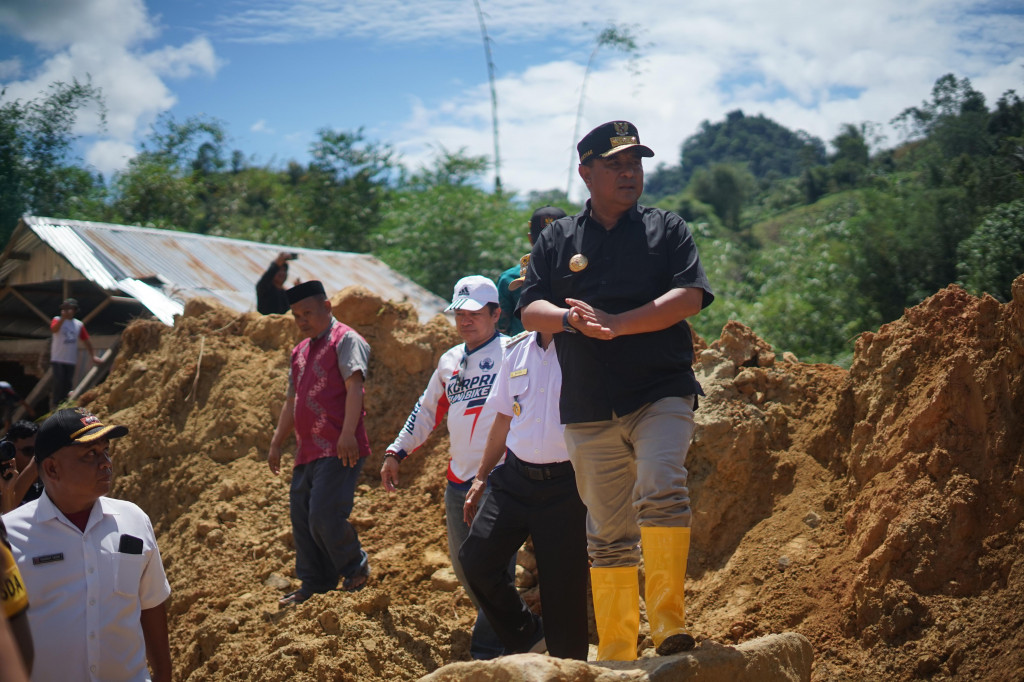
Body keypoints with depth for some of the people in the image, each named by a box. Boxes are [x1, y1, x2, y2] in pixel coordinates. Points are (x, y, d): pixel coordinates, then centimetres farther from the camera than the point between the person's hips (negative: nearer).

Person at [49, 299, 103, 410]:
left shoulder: (79, 324, 9)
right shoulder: (57, 320, -1)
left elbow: (86, 341, 13)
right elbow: (53, 330, -24)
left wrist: (93, 356, 9)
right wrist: (63, 318, -35)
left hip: (71, 361, 4)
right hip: (58, 359, -4)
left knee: (67, 385, 5)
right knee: (58, 383, -10)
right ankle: (55, 406, -5)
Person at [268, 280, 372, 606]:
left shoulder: (345, 340, -4)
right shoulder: (300, 351, 22)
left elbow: (354, 386, -16)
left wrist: (348, 433, -27)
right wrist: (277, 443, 24)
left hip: (338, 450, -9)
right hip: (307, 451, 9)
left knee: (324, 517, -14)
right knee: (302, 520, 8)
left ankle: (355, 568, 8)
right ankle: (314, 585, 18)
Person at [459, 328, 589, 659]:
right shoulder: (517, 350, 11)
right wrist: (482, 476, 22)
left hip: (566, 485, -6)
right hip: (516, 479, 6)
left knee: (563, 588, -2)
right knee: (474, 559, 2)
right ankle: (526, 635, 23)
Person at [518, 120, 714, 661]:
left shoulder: (667, 229, 8)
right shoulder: (558, 240, 12)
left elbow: (690, 297, -6)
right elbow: (529, 310, 6)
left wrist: (616, 324, -16)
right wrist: (573, 320, -16)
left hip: (661, 393, -2)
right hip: (588, 409, 2)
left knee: (661, 489, -28)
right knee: (607, 534, 6)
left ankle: (668, 621, -21)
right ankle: (615, 655, 14)